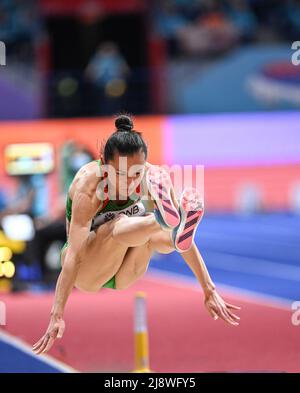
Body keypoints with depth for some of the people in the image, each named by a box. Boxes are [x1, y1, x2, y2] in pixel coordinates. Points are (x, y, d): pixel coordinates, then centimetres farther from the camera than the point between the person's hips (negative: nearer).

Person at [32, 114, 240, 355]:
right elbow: (74, 253, -36)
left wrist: (209, 291, -20)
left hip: (122, 276, 4)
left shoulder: (152, 177, -17)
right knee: (118, 226, -36)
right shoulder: (90, 184, -28)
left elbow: (185, 241, -16)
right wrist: (57, 315, -42)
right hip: (85, 274, -4)